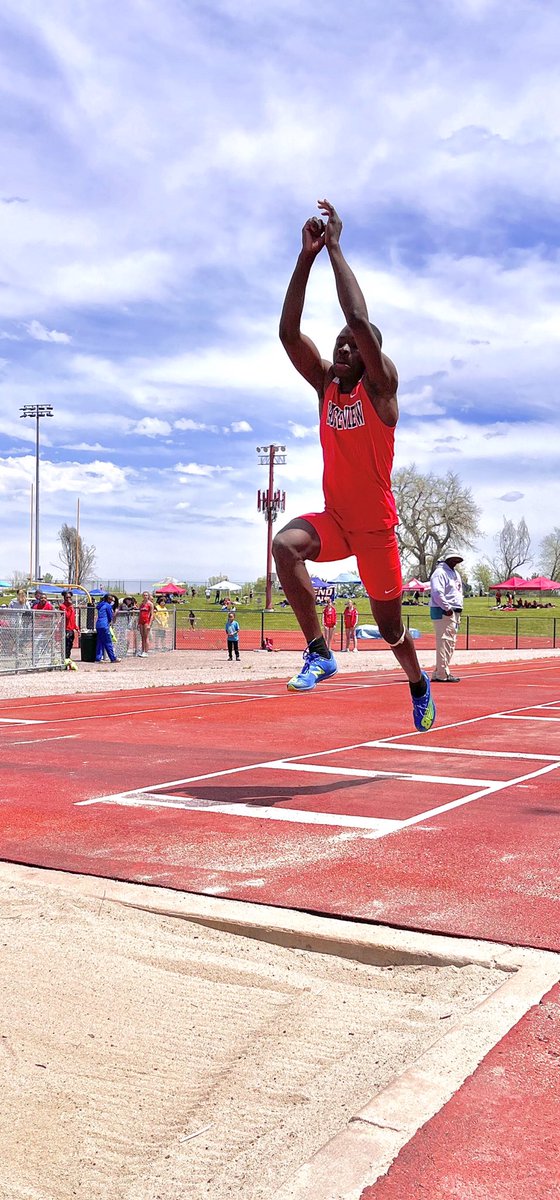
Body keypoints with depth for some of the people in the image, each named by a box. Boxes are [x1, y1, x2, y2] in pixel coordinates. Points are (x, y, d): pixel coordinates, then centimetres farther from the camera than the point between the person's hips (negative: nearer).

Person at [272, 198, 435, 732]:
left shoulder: (380, 386, -9)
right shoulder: (325, 383, 4)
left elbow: (358, 319, -24)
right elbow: (288, 331, -7)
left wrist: (334, 245, -19)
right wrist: (307, 254, -13)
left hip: (375, 526, -3)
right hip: (334, 518, 4)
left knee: (389, 628, 8)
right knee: (285, 543, -31)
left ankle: (419, 684, 41)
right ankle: (319, 653, -25)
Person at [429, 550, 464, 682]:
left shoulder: (455, 573, 22)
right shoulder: (440, 573, -9)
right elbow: (437, 592, -20)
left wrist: (459, 608, 15)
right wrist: (447, 608, -20)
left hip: (455, 612, 10)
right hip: (443, 612, -10)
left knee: (450, 643, 11)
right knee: (444, 642, -12)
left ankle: (438, 673, 16)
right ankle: (442, 674, -12)